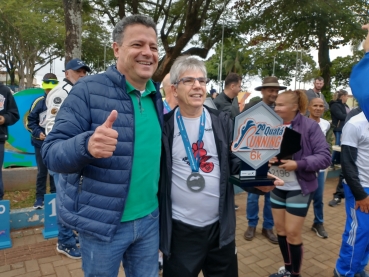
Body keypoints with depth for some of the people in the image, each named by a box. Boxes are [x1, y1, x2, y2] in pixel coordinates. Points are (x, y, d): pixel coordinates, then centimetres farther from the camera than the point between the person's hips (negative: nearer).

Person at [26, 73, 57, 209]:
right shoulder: (39, 102, -1)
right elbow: (30, 121, 2)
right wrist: (38, 133, -11)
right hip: (41, 142, 1)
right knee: (42, 171, 8)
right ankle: (40, 197, 20)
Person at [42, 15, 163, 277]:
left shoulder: (157, 97, 3)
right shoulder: (88, 90, -14)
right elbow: (51, 152, -17)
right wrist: (87, 144, -36)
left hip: (150, 219, 5)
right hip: (102, 223, -4)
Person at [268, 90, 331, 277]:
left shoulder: (310, 126, -13)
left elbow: (325, 157, -14)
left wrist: (298, 164, -27)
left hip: (299, 188, -5)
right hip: (277, 186, 5)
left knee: (292, 233, 2)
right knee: (280, 229, 14)